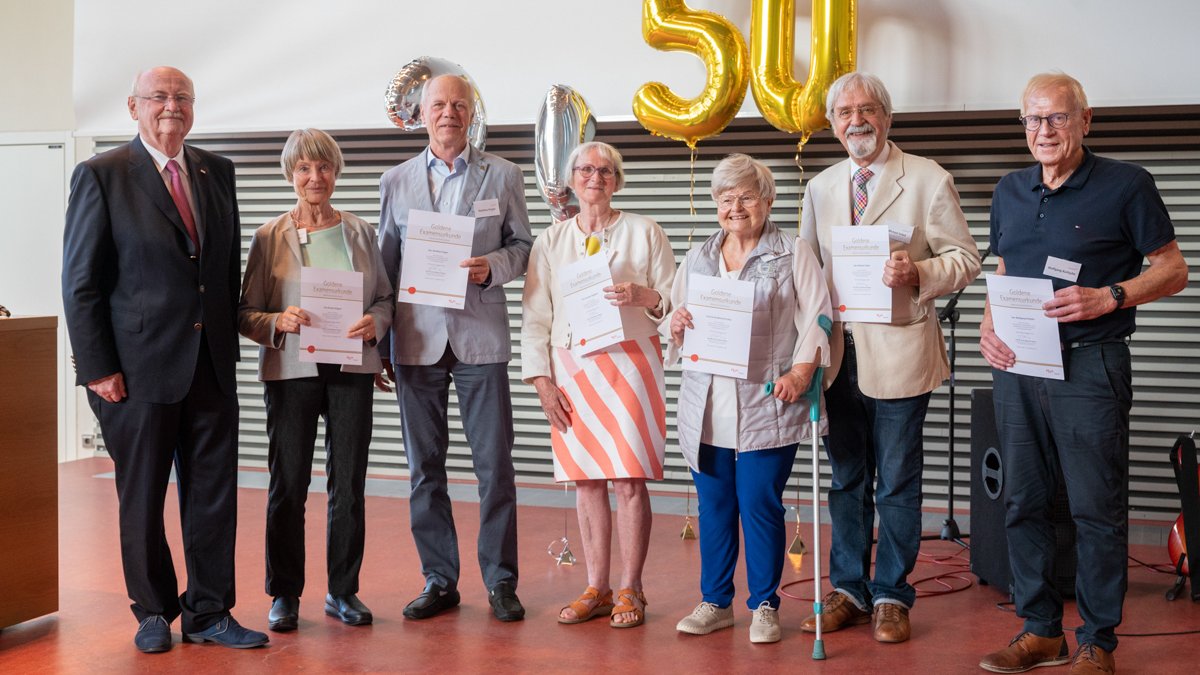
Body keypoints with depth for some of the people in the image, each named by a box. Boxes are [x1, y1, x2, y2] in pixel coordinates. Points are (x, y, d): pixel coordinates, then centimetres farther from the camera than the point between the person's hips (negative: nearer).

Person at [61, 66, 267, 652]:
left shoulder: (217, 172, 10)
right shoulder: (101, 176, -4)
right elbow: (81, 281, -6)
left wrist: (231, 340, 9)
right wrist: (97, 368, -10)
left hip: (212, 362, 4)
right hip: (140, 365, -4)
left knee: (214, 493, 7)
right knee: (141, 497, 8)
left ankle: (208, 613, 19)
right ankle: (154, 612, 24)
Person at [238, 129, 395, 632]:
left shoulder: (360, 232, 9)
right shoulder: (270, 236, 2)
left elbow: (385, 297, 12)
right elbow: (246, 313, 1)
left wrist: (375, 323, -9)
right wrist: (280, 321, -18)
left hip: (352, 369, 2)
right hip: (291, 370, -2)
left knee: (349, 483, 5)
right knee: (287, 483, 1)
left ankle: (343, 590, 17)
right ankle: (284, 594, 14)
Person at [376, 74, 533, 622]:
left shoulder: (503, 176, 6)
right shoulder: (395, 182, 10)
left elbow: (522, 245, 9)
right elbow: (385, 264, 12)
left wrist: (493, 266, -14)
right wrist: (380, 344, 9)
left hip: (479, 337, -2)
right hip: (417, 339, 2)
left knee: (495, 465, -1)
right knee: (425, 468, 7)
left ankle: (500, 581, 11)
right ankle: (439, 581, 18)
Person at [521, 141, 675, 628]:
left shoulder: (644, 232, 6)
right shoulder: (551, 241, 12)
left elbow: (674, 300, 6)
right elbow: (535, 317, 9)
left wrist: (643, 296, -15)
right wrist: (542, 381, 1)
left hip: (629, 363, -2)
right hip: (571, 368, 3)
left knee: (629, 480, -5)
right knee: (587, 482, 5)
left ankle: (630, 590, 6)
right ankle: (596, 589, 15)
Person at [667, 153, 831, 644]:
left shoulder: (794, 255, 3)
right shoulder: (697, 259, 17)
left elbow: (816, 319, -4)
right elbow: (677, 317, 21)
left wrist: (800, 371, -17)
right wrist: (676, 325, -3)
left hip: (766, 405, -4)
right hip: (707, 408, 4)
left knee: (760, 503, -2)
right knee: (713, 504, 9)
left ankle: (764, 606, 13)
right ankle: (715, 603, 22)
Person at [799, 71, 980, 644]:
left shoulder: (928, 180, -3)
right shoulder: (820, 188, 12)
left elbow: (965, 259, -4)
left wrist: (916, 272, -23)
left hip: (898, 352, -4)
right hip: (838, 352, 4)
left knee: (897, 481, 4)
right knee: (846, 479, 12)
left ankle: (891, 596, 17)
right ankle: (848, 590, 24)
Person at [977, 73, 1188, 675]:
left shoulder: (1126, 185, -3)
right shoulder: (1010, 192, 13)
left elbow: (1172, 270, -2)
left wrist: (1108, 297, -17)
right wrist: (989, 326, 2)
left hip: (1090, 366, -5)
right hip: (1017, 367, 6)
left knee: (1097, 509, 0)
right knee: (1023, 504, 10)